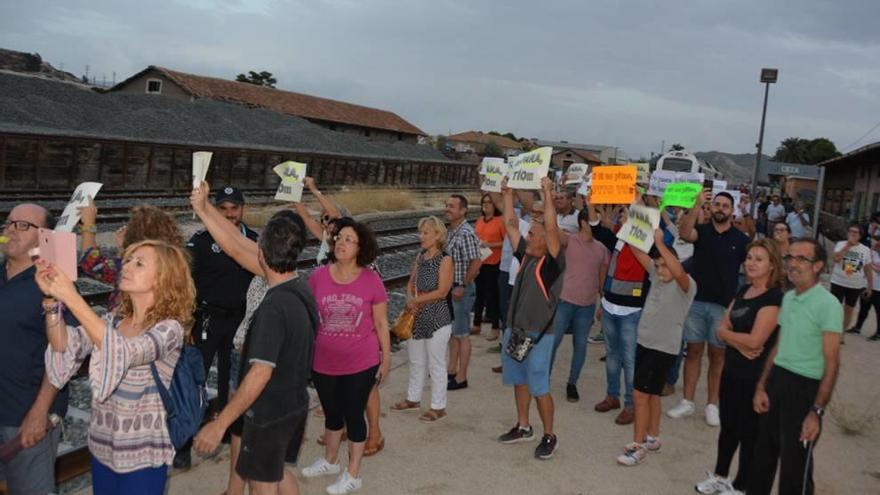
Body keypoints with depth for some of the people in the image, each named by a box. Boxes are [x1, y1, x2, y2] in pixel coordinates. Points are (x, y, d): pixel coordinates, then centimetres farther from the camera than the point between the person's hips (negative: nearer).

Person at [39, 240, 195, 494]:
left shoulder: (170, 328, -17)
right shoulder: (115, 319, 2)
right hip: (102, 446, 6)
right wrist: (52, 299, -22)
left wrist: (72, 299, -35)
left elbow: (126, 352, -34)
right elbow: (65, 346, -7)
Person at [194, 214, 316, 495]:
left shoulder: (274, 307, -32)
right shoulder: (301, 290, -3)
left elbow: (260, 373, -34)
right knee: (278, 472, 28)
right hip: (295, 402, 9)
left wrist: (220, 424, -30)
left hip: (270, 411, -9)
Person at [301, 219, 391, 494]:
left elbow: (381, 323, -4)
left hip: (361, 364, -3)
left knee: (354, 415, 11)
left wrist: (386, 357, 0)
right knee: (332, 413, 22)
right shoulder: (318, 276, -8)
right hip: (323, 363, 3)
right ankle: (330, 461, 46)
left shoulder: (371, 280, -12)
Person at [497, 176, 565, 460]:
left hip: (538, 335, -8)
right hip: (514, 330, 8)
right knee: (519, 381, 17)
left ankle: (549, 437, 11)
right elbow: (510, 225, 11)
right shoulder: (525, 256, 8)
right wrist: (508, 195, 9)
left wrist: (547, 195, -26)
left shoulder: (553, 261, -11)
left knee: (539, 387, -1)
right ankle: (523, 427, 32)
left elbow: (552, 228, -24)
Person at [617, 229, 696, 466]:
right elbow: (638, 252, 3)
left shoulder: (686, 285, -15)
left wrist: (660, 244, -40)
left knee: (640, 394, -7)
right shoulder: (656, 275, 6)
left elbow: (678, 272, -39)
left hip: (664, 349, -8)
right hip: (645, 343, 8)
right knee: (651, 394, 17)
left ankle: (638, 446, 2)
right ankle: (652, 438, 31)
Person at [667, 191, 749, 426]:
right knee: (693, 351, 7)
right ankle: (687, 401, 15)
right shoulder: (701, 231, 3)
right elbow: (685, 234, -20)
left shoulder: (741, 240, 2)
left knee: (717, 355, 7)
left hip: (723, 305, -1)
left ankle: (712, 404, 16)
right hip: (696, 301, 1)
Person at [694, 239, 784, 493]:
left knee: (748, 431, 7)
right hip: (731, 370, 7)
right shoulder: (743, 291, 8)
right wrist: (740, 344, -16)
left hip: (756, 376, -7)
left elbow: (755, 340, -23)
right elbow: (722, 328, 3)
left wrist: (727, 333, -7)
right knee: (728, 426, 19)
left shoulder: (774, 297, -17)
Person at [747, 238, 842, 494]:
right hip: (776, 380, 7)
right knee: (763, 454, 18)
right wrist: (761, 386, 11)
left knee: (795, 464, 6)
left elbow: (831, 364, -16)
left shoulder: (828, 305, -15)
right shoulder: (788, 297, 8)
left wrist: (817, 411, -19)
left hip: (804, 389, -7)